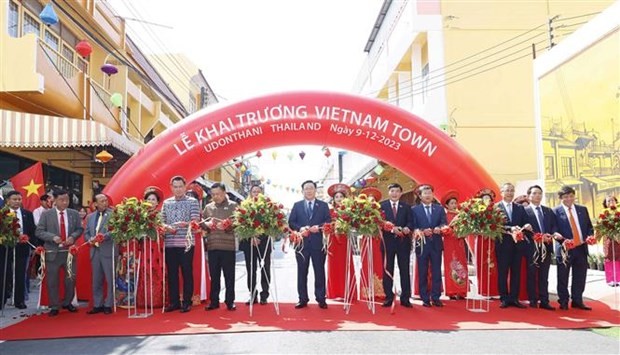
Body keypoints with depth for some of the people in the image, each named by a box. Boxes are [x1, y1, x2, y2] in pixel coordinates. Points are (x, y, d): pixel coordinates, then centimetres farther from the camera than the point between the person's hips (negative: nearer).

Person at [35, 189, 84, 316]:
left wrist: (73, 236, -11)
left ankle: (67, 303, 26)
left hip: (70, 251, 2)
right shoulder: (46, 214, -2)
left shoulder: (74, 214, 5)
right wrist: (53, 237, -19)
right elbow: (39, 231, -3)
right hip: (53, 252, -2)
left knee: (71, 278, 7)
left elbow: (80, 229, 10)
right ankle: (54, 306, 18)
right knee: (52, 280, 5)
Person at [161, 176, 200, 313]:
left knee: (187, 273, 0)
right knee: (171, 273, 8)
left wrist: (184, 224, -26)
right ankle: (174, 302, 17)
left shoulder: (192, 201, 2)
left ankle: (187, 302, 9)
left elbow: (195, 221, -7)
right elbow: (161, 221, 13)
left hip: (186, 243, -4)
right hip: (169, 243, 4)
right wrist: (167, 227, -9)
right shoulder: (166, 203, 14)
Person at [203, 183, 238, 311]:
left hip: (228, 245, -3)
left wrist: (226, 226, -20)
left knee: (229, 276, 2)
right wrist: (207, 224, -11)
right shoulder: (208, 207, 14)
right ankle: (214, 301, 18)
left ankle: (230, 301, 12)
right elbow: (201, 223, 10)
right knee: (214, 275, 9)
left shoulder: (233, 205, 3)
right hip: (212, 246, 3)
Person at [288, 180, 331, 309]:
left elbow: (328, 222, 1)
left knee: (319, 272, 3)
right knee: (302, 272, 5)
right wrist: (300, 228, -14)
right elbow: (291, 222, 4)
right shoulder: (297, 205, 10)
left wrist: (318, 227, -17)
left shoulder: (323, 205, 8)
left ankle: (321, 299, 10)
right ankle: (303, 299, 12)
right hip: (302, 243, 1)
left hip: (318, 243, -1)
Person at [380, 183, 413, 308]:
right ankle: (389, 297, 10)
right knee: (387, 270, 3)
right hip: (388, 241, -1)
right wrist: (392, 229, -19)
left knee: (405, 270, 2)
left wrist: (407, 228, -20)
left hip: (403, 241, 1)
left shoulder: (406, 207, 11)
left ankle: (405, 298, 8)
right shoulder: (382, 206, 4)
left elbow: (410, 222, 2)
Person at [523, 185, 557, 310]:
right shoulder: (524, 211, -1)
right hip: (532, 247, -4)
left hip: (546, 247, 4)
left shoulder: (549, 211, 17)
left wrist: (555, 233, -12)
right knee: (532, 275, 3)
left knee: (544, 276, 7)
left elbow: (554, 226, 9)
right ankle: (533, 300, 10)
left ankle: (544, 301, 11)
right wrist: (535, 237, -22)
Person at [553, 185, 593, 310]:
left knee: (580, 277, 8)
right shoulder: (555, 211, -3)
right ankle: (563, 302, 15)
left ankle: (577, 301, 19)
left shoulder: (582, 209, 12)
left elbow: (589, 226, 15)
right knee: (563, 278, 4)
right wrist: (561, 238, -23)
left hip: (581, 248, 4)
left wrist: (589, 236, -4)